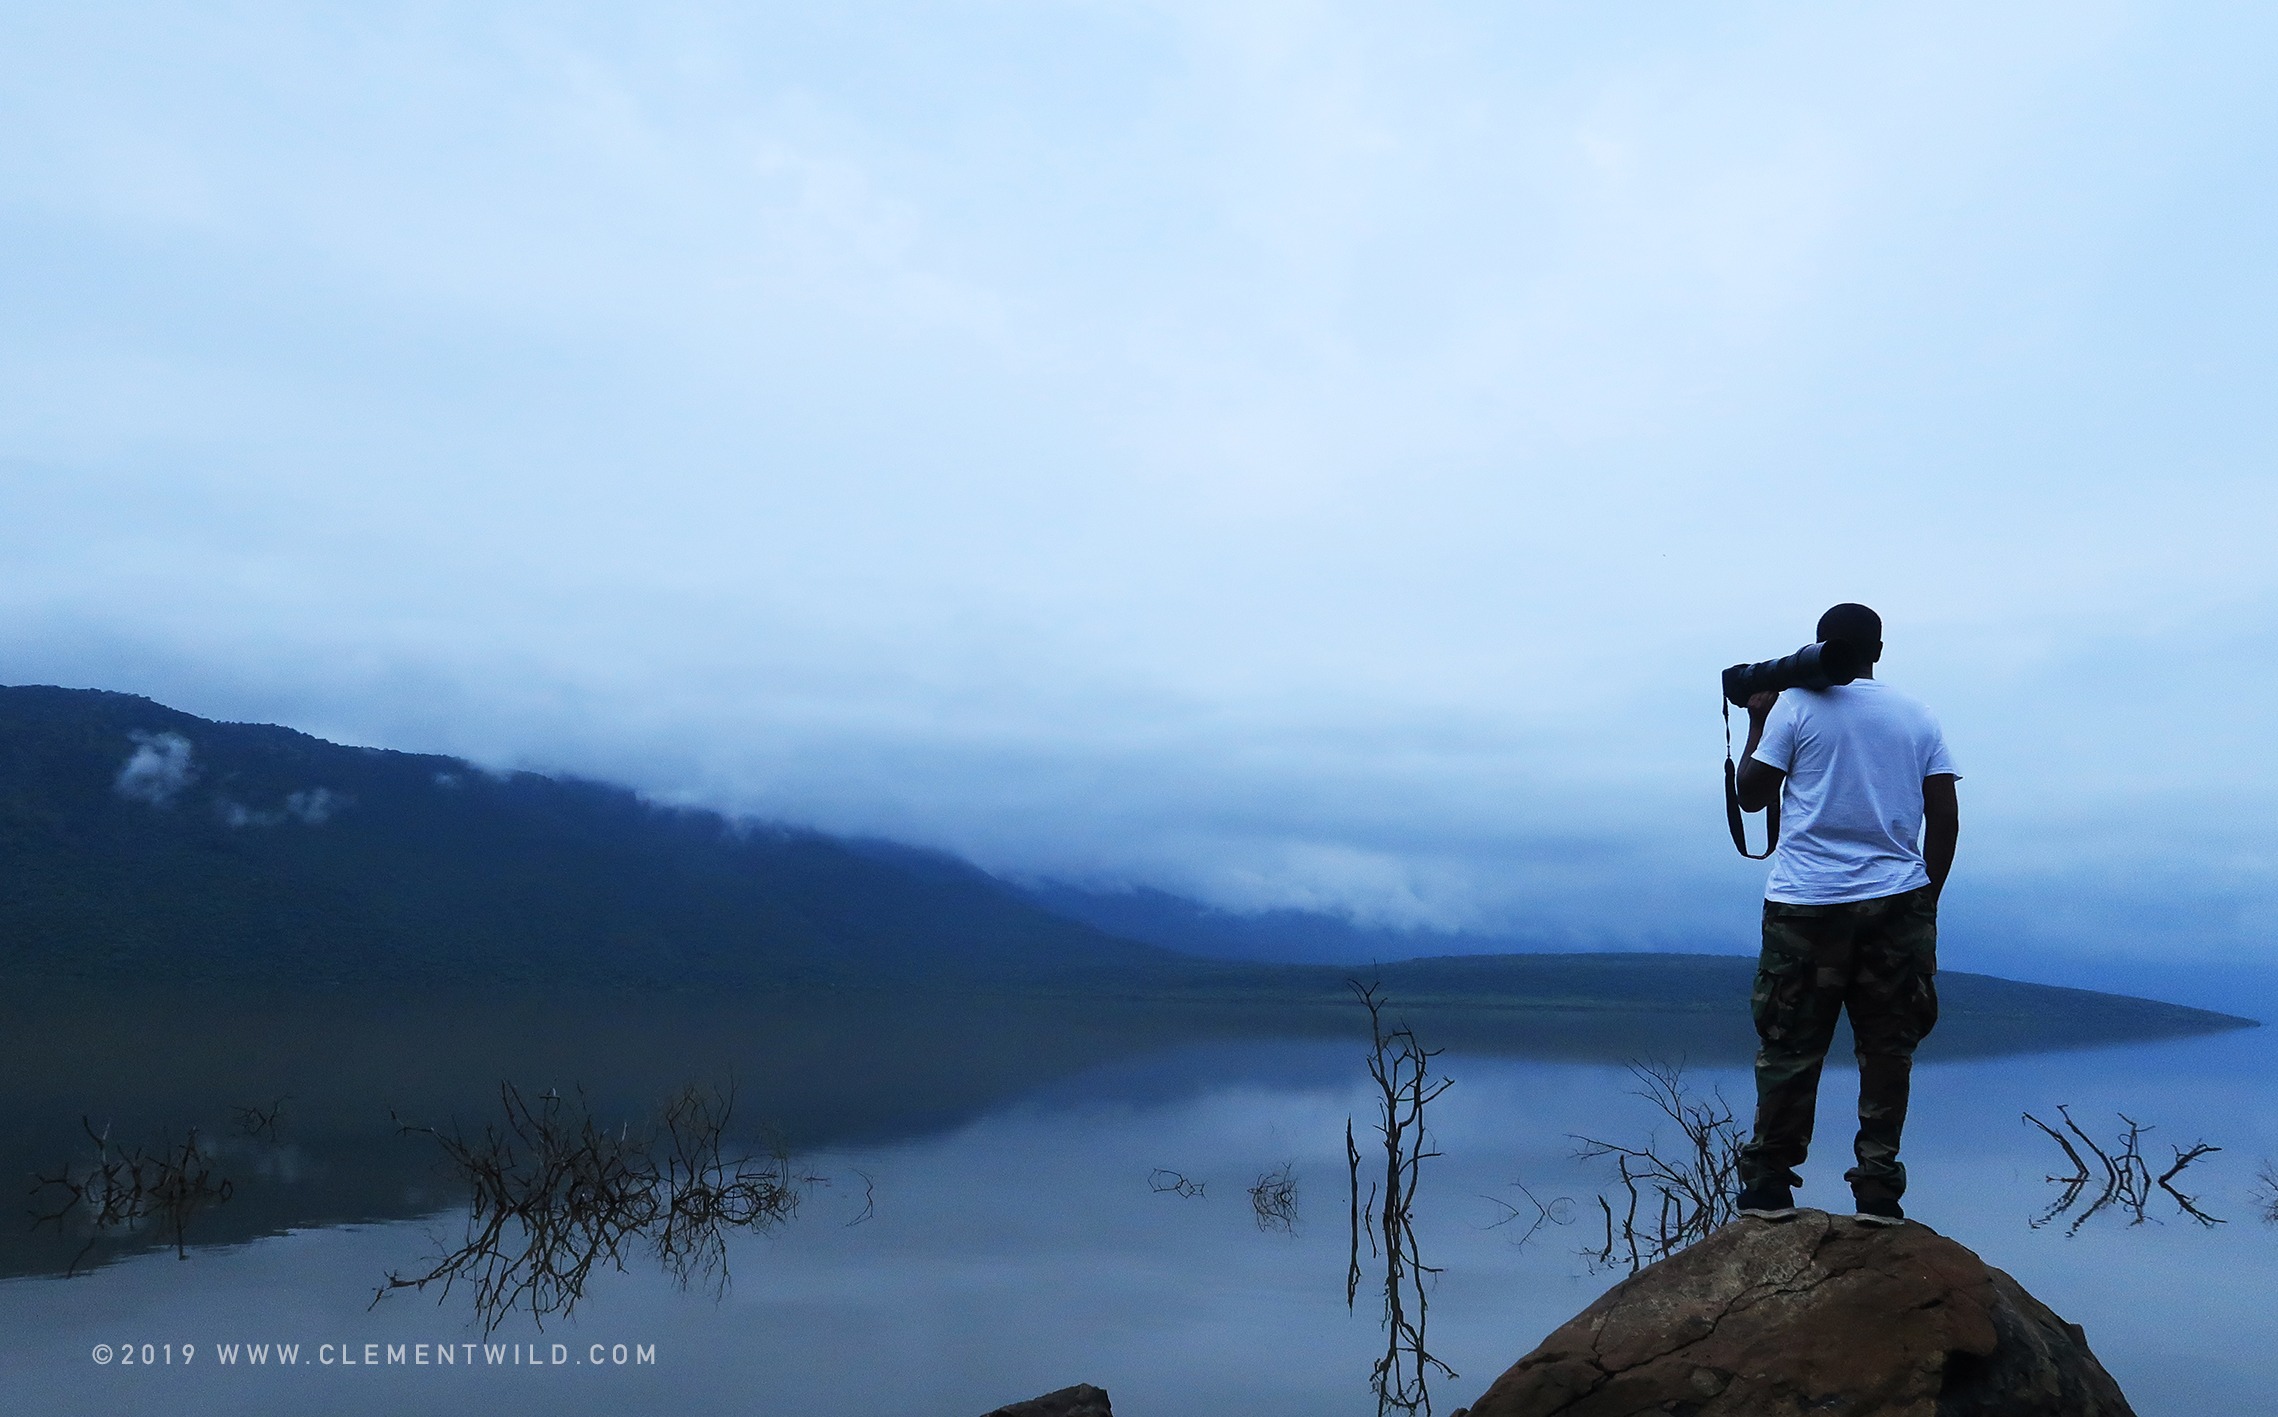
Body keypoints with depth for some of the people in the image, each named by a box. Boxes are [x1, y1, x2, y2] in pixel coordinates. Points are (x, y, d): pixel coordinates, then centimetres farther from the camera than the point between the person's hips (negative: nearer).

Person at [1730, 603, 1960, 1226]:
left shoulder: (1797, 705, -1)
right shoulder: (1918, 717, 9)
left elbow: (1752, 795, 3)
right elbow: (1945, 819, 6)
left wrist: (1757, 720, 14)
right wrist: (1927, 897, 15)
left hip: (1806, 904, -2)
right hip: (1897, 902, 3)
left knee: (1789, 1046, 5)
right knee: (1887, 1049, 9)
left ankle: (1769, 1183, 11)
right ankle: (1877, 1190, 10)